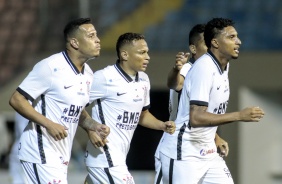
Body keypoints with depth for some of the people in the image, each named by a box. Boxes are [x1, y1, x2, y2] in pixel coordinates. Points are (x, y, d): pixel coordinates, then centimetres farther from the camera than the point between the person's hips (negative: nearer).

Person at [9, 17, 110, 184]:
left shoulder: (88, 74, 10)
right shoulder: (51, 67, -16)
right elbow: (16, 100, -16)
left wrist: (94, 126, 3)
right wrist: (49, 124, -24)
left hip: (62, 157, 9)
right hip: (41, 153, -9)